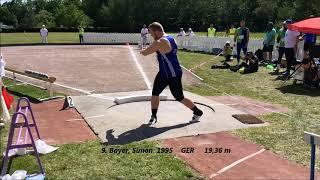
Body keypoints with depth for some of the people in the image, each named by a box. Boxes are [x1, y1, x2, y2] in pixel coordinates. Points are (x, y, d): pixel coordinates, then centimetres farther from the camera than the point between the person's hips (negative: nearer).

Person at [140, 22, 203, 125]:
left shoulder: (159, 43, -23)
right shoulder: (170, 38, 6)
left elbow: (145, 53, -17)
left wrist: (141, 51, 6)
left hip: (173, 75, -10)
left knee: (179, 98, 4)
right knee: (155, 93, 7)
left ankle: (198, 112, 22)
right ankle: (153, 116, 17)